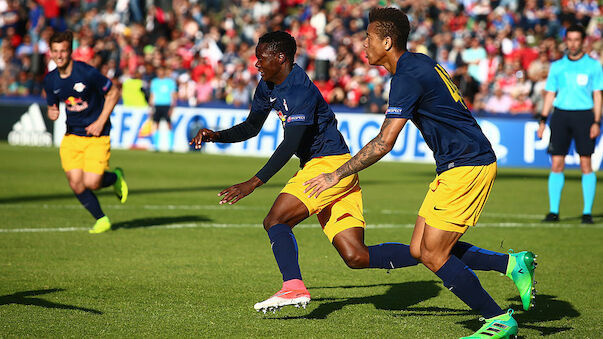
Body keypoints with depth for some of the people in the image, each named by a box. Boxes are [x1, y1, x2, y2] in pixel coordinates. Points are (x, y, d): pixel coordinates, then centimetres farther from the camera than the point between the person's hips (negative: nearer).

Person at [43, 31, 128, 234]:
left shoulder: (88, 73, -17)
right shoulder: (50, 80, 0)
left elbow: (113, 93, -6)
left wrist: (101, 122, -12)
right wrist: (52, 113, -10)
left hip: (96, 135, -5)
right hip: (71, 137, 5)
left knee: (91, 183, -13)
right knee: (76, 184, -6)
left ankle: (115, 177, 21)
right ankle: (101, 220, 13)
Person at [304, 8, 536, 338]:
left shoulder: (408, 77, -17)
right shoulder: (421, 63, 13)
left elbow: (383, 143, -20)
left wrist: (336, 175, -14)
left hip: (466, 167, -10)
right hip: (455, 165, 10)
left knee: (433, 255, -8)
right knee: (420, 249, 7)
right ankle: (513, 263, 10)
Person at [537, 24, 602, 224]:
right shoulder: (557, 66, 11)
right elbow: (550, 95, 14)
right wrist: (543, 120, 5)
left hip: (584, 115, -2)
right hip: (560, 115, 2)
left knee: (586, 164, -4)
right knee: (556, 164, -2)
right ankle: (553, 211, 2)